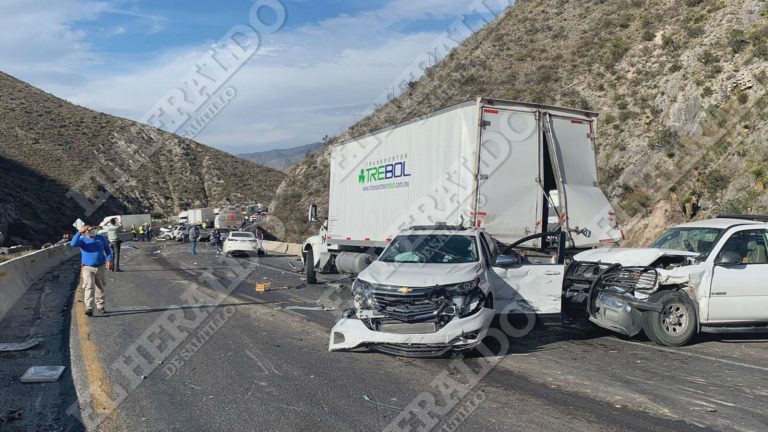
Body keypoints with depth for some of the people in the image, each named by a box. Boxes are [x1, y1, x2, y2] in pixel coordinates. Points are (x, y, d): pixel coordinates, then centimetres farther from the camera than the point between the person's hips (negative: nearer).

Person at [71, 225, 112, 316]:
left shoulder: (101, 238, 5)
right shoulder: (82, 240, -3)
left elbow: (108, 250, 12)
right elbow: (73, 244, -24)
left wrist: (109, 260, -4)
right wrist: (79, 232, -28)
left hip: (100, 267, 3)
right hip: (87, 268, -3)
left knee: (100, 287, 13)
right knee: (89, 287, -16)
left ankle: (100, 306, 28)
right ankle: (89, 308, -21)